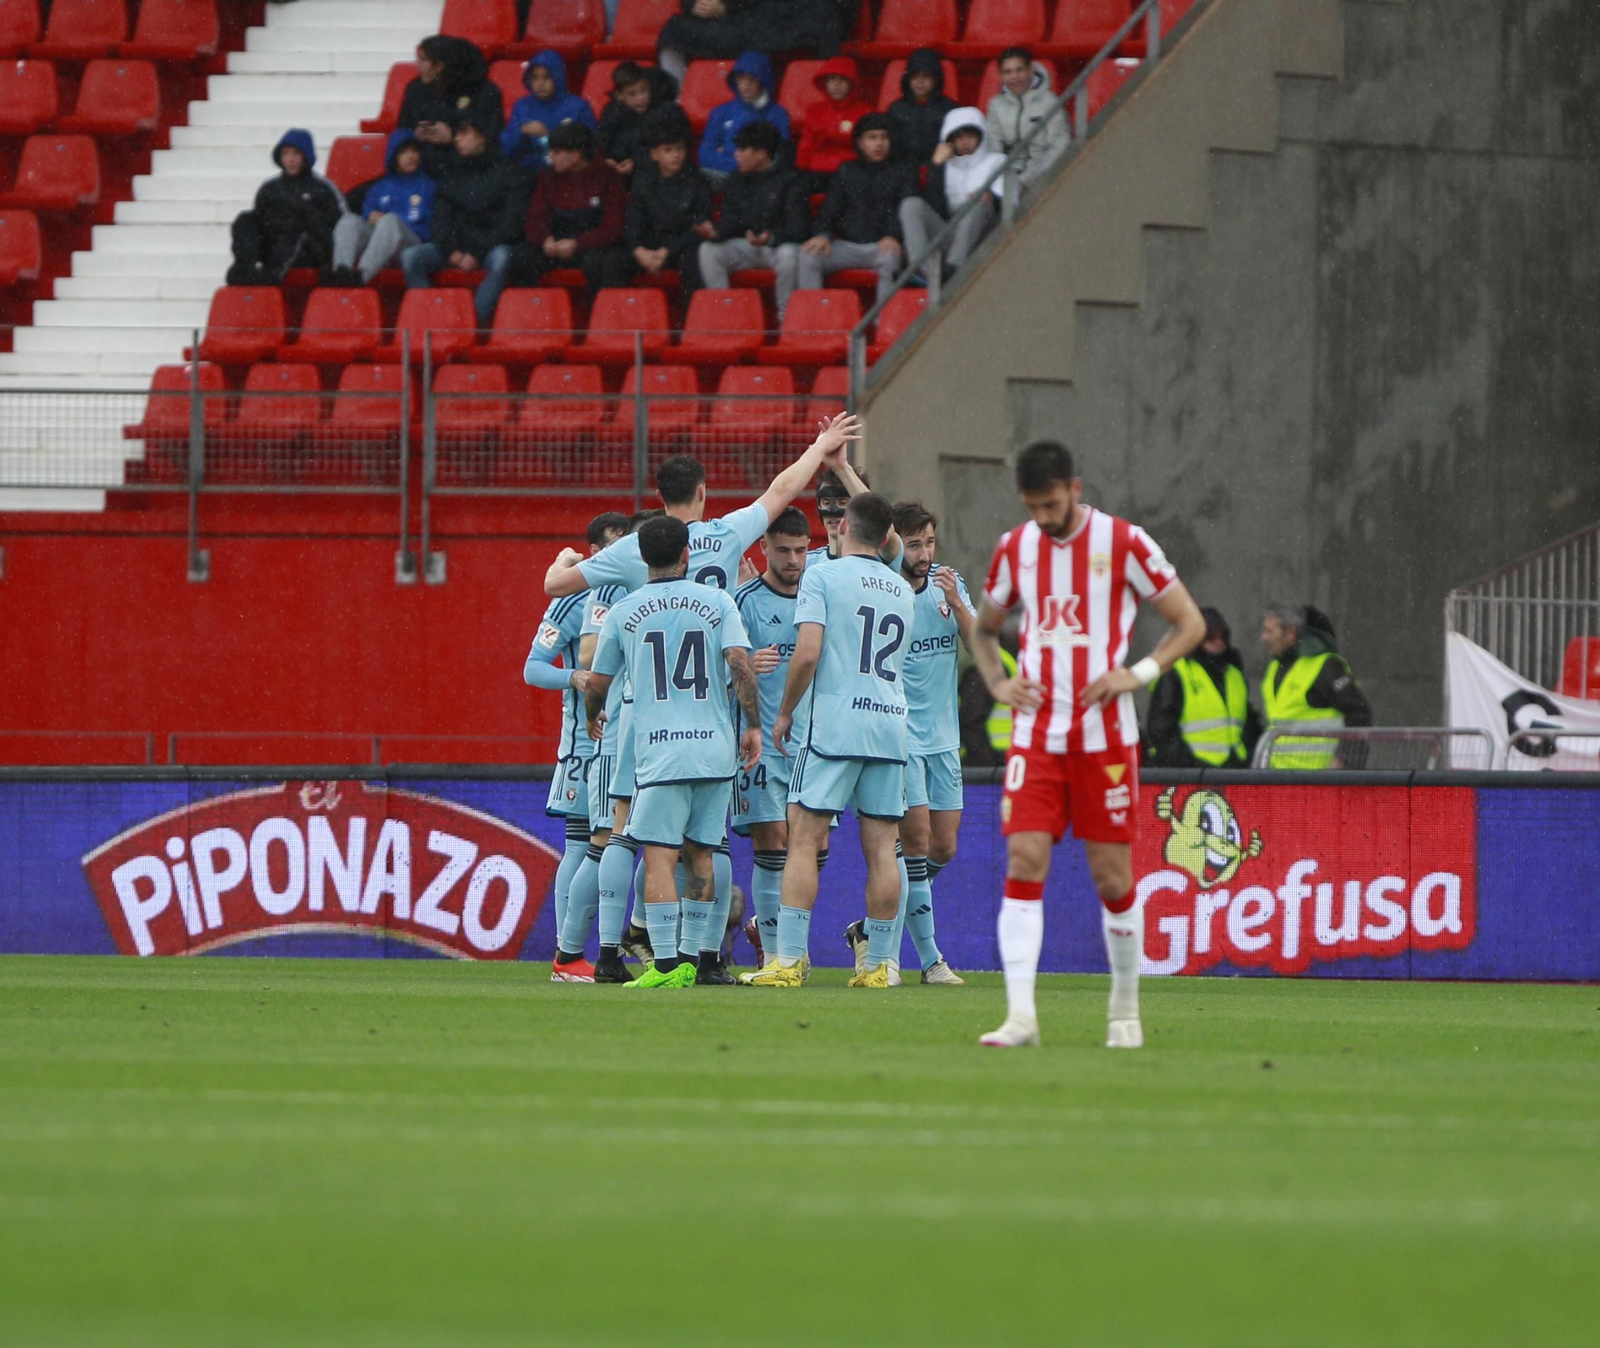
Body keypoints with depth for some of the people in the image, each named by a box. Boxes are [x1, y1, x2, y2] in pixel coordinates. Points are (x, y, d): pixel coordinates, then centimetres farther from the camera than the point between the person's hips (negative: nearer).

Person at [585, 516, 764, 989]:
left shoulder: (623, 613, 6)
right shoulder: (717, 602, 6)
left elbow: (596, 686, 15)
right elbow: (739, 663, -6)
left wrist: (593, 720, 36)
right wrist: (752, 725, 1)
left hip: (661, 750, -3)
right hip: (717, 748, 3)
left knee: (659, 855, -6)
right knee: (699, 855, 12)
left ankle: (666, 964, -16)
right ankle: (691, 960, 13)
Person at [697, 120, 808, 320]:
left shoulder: (789, 180, -8)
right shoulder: (735, 184, 10)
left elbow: (798, 229, -14)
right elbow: (729, 223, 4)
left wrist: (771, 238, -33)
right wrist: (714, 232, -20)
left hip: (779, 245, -5)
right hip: (746, 246, 5)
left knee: (788, 254, -39)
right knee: (708, 250, -20)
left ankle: (785, 316, -21)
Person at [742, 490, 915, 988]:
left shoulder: (822, 576, -2)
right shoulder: (901, 590, 15)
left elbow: (807, 653, -12)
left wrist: (785, 713, 1)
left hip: (834, 723, -5)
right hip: (891, 724, 5)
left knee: (804, 840, -4)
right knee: (882, 848, 5)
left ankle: (789, 960, -11)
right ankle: (878, 963, 4)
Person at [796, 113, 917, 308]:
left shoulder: (903, 171, 15)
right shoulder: (847, 171, 23)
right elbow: (830, 207, 13)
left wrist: (893, 236, -21)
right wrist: (823, 234, -10)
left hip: (881, 245, -3)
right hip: (847, 246, 3)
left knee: (891, 256, -39)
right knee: (808, 254, -25)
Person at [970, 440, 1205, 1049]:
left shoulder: (1123, 543, -3)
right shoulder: (1015, 549, 8)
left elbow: (1190, 622, 2)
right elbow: (983, 628, 24)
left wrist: (1139, 673, -13)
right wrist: (997, 683, 4)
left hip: (1105, 739, -2)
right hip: (1036, 739, 2)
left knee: (1112, 876, 2)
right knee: (1024, 862, -12)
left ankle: (1125, 1008, 19)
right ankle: (1020, 1015, -17)